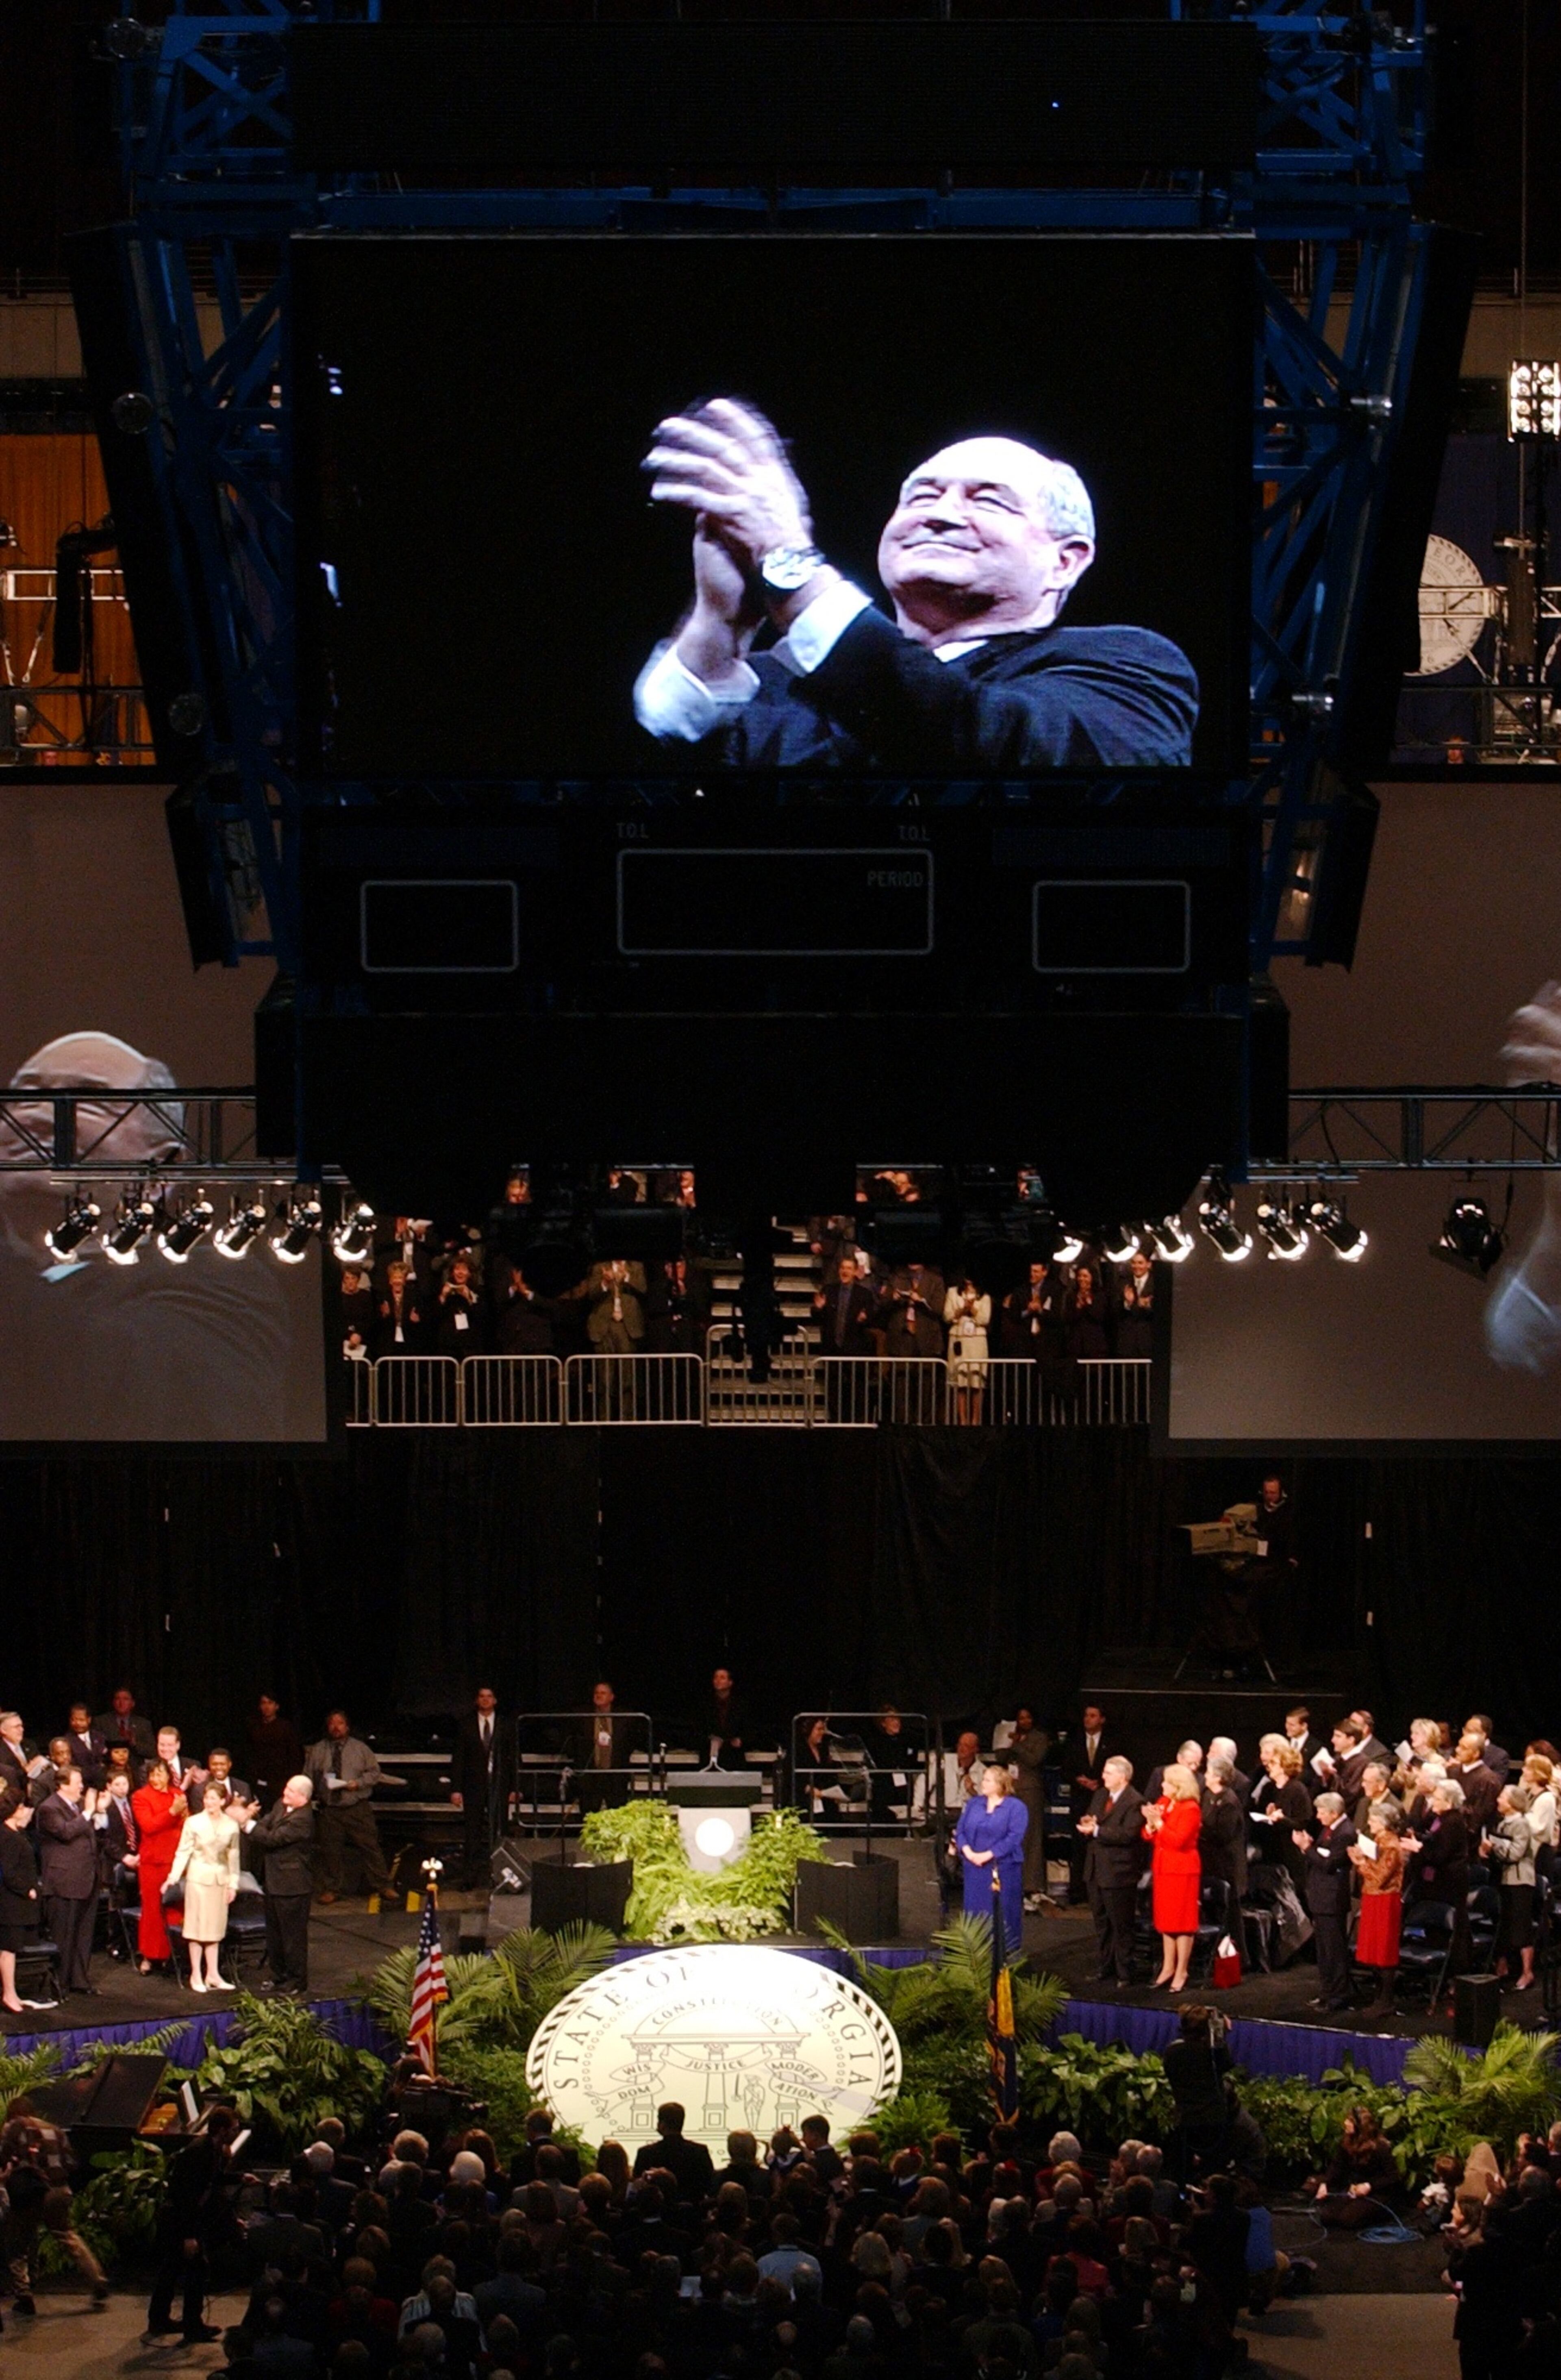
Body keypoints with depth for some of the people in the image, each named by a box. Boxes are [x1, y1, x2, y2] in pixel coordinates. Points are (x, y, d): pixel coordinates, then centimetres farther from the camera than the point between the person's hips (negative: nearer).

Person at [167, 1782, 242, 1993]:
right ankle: (196, 1975, 8)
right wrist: (173, 1877, -10)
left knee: (215, 1927, 7)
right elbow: (183, 1852, -4)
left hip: (220, 1879, 3)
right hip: (199, 1878, -3)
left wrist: (233, 1884, 7)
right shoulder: (194, 1823, -5)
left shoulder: (231, 1826, 2)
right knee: (197, 1926, 2)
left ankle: (213, 1975, 13)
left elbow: (233, 1856, 8)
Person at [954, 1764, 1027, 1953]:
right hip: (975, 1870, 4)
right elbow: (960, 1831, 9)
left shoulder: (1015, 1807, -3)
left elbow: (1014, 1837, -13)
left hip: (1004, 1870, -4)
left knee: (1004, 1916, -1)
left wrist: (987, 1855, -18)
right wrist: (968, 1852, -10)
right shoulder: (974, 1804, 12)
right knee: (976, 1914, 5)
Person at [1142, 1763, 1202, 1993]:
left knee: (1182, 1921, -2)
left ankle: (1181, 1973, 3)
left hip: (1182, 1870, -8)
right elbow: (1148, 1836, 9)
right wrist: (1150, 1824, -12)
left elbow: (1178, 1841, -22)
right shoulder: (1163, 1803, 10)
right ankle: (1168, 1968, 21)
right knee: (1166, 1921, 13)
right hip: (1163, 1868, 8)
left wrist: (1159, 1823, -24)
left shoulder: (1191, 1809, -13)